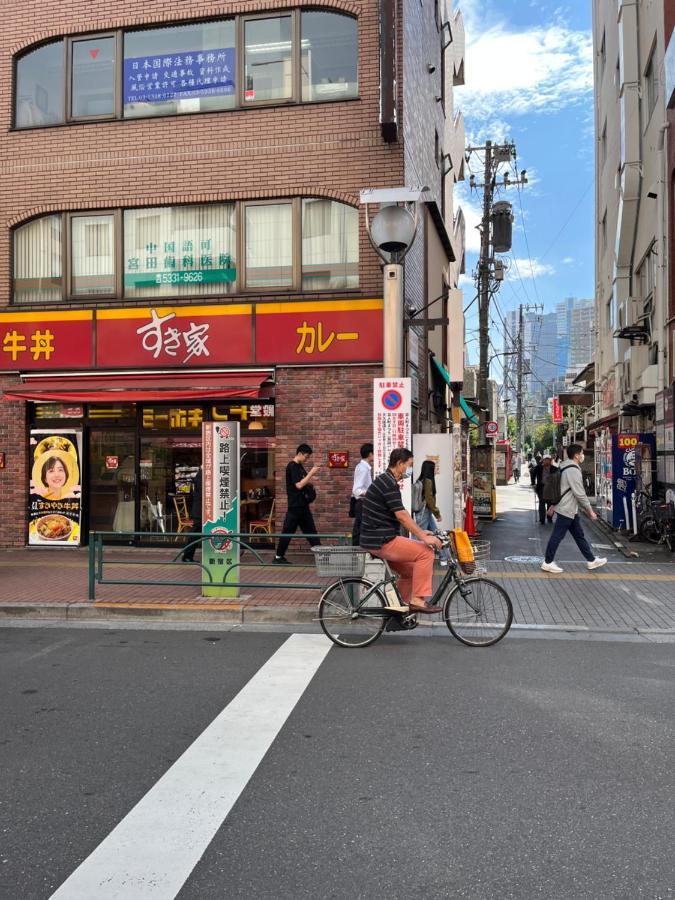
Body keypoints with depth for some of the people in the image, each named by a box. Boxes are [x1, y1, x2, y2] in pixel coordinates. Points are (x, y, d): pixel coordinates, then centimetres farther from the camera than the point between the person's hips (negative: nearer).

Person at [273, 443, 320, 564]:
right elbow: (298, 485, -21)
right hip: (295, 505, -9)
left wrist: (309, 481, 3)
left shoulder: (299, 466, 13)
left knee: (310, 529, 11)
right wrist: (311, 473, -19)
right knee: (288, 530, -2)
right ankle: (278, 557, 6)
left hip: (303, 504, 9)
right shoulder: (292, 466, -14)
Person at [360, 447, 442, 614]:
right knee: (426, 552, -12)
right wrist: (424, 536, -20)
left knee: (410, 570, 18)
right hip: (382, 541, -10)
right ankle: (418, 600, -9)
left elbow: (401, 517, 22)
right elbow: (401, 516, -22)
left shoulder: (386, 481, 17)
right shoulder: (389, 483, -15)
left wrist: (421, 532, 19)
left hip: (378, 539, 11)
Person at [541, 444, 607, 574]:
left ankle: (591, 560, 22)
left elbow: (563, 489, 19)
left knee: (579, 535, 14)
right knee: (557, 536, -3)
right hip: (566, 509, -10)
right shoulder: (573, 470, -19)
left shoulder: (566, 468, 13)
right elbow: (580, 493, -20)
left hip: (570, 509, 10)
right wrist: (590, 510, -13)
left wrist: (553, 505, 23)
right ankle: (548, 562, 5)